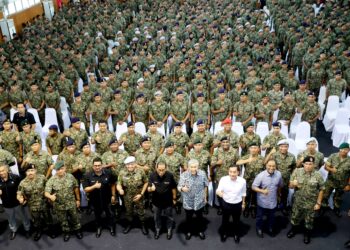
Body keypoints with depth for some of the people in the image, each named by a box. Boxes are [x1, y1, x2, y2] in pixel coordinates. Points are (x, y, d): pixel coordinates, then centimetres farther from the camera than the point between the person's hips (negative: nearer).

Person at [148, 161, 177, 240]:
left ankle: (169, 230, 43)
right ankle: (157, 229, 45)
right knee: (157, 216, 21)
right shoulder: (152, 175, -20)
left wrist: (174, 198, 1)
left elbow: (173, 188, -9)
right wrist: (151, 189, -40)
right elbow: (148, 189, -16)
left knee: (169, 216, 20)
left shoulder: (170, 175, -23)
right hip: (157, 200, 1)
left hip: (168, 200, -1)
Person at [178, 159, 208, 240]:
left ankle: (201, 231, 46)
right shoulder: (184, 175, -19)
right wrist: (182, 188, -44)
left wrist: (205, 197, 8)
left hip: (199, 201, 1)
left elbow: (205, 186, 1)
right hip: (188, 202, -1)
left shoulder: (202, 174, -14)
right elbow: (179, 187, -21)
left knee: (200, 217, 22)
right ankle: (189, 231, 44)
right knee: (189, 218, 19)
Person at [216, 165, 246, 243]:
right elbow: (218, 190, -22)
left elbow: (243, 193, 0)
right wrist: (219, 192, -47)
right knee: (225, 220, 21)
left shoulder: (242, 181, -18)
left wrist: (243, 203, 13)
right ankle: (224, 234, 47)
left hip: (237, 205, 1)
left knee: (236, 221, 22)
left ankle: (236, 235, 48)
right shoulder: (223, 179, -23)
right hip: (226, 204, 0)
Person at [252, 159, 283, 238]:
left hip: (273, 201, 3)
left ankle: (270, 229, 50)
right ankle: (259, 229, 43)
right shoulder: (261, 175, -24)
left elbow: (280, 185, 7)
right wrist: (262, 191, -35)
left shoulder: (279, 174, -12)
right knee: (260, 216, 19)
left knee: (271, 217, 25)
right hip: (262, 202, -3)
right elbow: (253, 187, -20)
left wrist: (278, 194, 20)